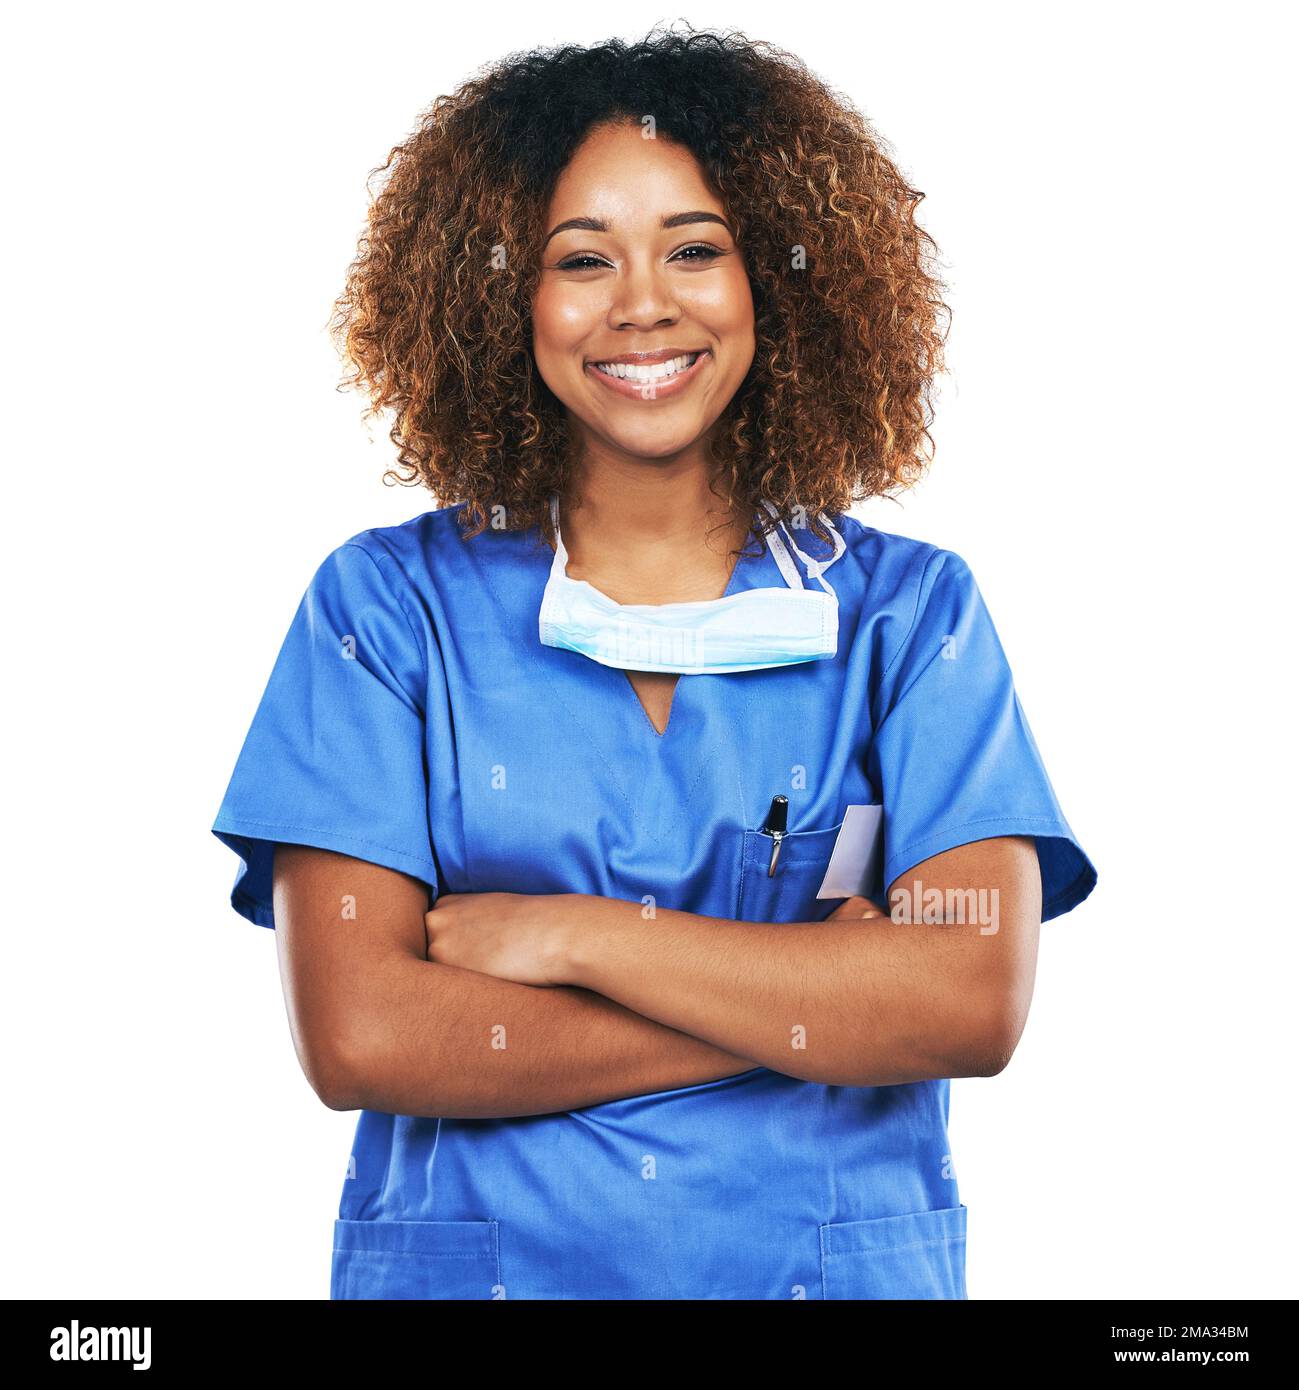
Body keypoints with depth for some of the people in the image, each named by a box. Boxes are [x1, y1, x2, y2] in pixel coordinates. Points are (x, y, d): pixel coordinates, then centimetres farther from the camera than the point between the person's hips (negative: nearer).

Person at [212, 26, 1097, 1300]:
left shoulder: (909, 609, -1)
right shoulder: (388, 604, -4)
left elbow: (977, 1003, -14)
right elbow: (356, 1037, -14)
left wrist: (575, 935, -16)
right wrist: (818, 1002, -16)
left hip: (839, 1266, 1)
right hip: (472, 1262, 0)